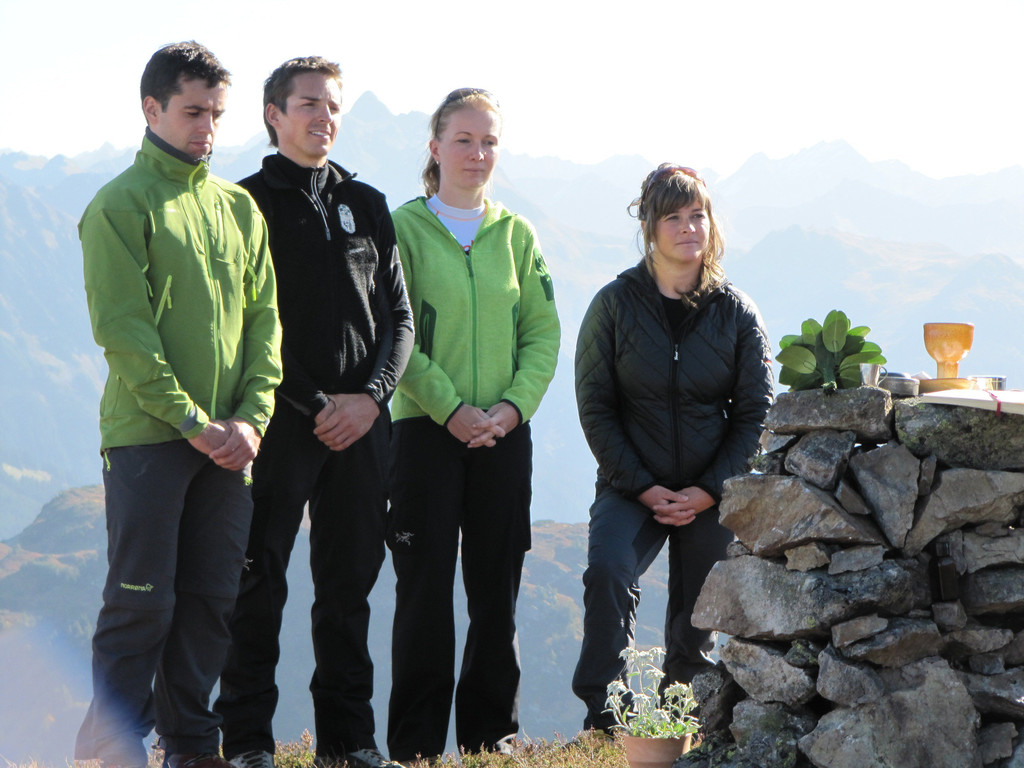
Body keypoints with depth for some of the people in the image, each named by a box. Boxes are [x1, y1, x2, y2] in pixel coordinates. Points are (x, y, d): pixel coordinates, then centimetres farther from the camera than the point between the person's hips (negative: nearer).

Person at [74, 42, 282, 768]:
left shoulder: (239, 206, 13)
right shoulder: (121, 206, -4)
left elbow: (264, 317, 10)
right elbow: (122, 328, -11)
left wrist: (252, 416, -4)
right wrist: (191, 420, -15)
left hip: (228, 441, 5)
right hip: (147, 435, -5)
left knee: (212, 598, 8)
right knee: (142, 600, -4)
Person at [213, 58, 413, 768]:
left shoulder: (367, 206, 15)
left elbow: (399, 317, 13)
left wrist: (370, 396, -3)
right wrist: (317, 405, -10)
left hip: (363, 424, 4)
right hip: (281, 423, -4)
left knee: (350, 586, 8)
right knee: (258, 585, -3)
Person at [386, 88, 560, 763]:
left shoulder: (515, 234, 11)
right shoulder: (405, 228, -1)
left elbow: (543, 332, 8)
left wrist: (513, 405, -7)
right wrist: (450, 408, -15)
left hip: (505, 433, 4)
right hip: (426, 429, -3)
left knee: (497, 588, 6)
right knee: (426, 587, -2)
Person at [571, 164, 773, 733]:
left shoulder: (737, 312, 2)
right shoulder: (616, 304, -1)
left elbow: (756, 413, 2)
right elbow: (595, 407, -2)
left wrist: (709, 490, -9)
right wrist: (643, 487, -10)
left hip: (712, 493, 1)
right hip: (633, 485, -1)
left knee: (697, 622, 2)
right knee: (608, 571, -26)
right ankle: (605, 718, -23)